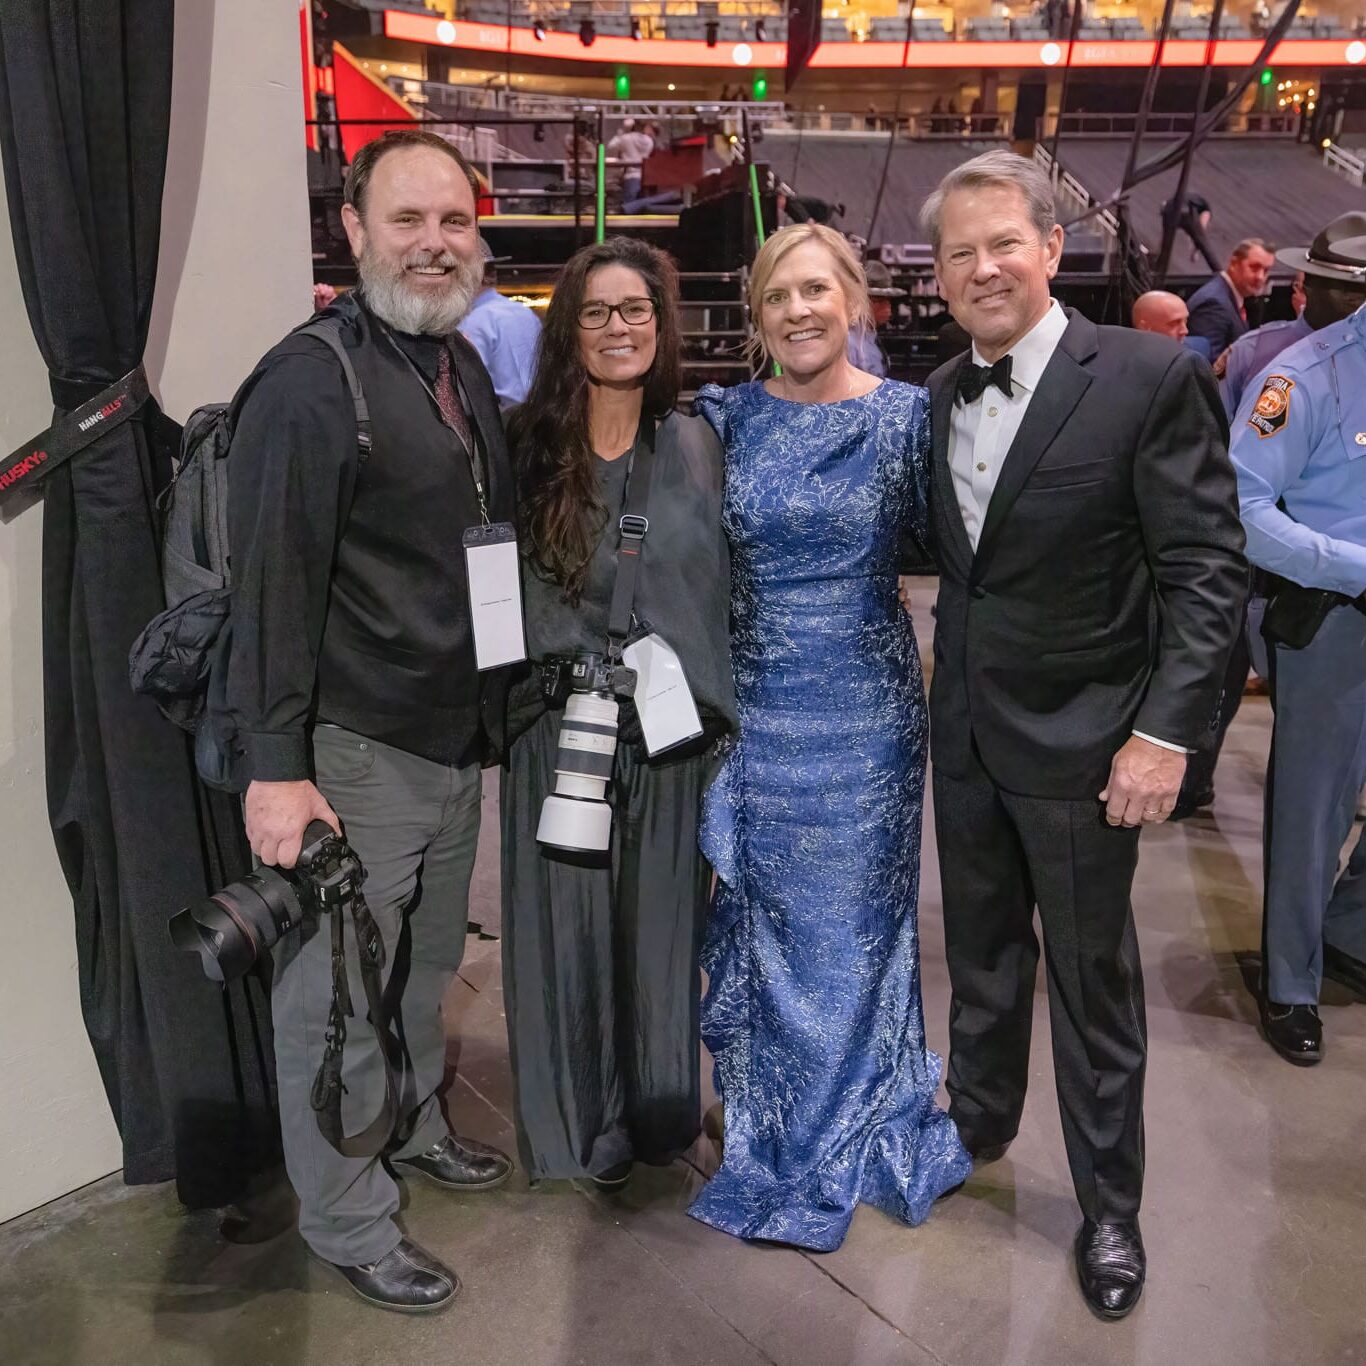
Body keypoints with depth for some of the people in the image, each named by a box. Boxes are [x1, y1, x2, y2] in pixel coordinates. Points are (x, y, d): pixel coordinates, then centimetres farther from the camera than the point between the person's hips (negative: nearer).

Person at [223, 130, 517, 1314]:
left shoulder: (466, 368, 10)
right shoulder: (308, 384, -15)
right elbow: (273, 585, -17)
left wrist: (499, 705, 14)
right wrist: (276, 768, -19)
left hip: (460, 739, 7)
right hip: (355, 753, -7)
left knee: (427, 969, 23)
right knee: (335, 996, 8)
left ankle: (414, 1125, 46)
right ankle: (349, 1227, 28)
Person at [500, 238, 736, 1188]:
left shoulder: (696, 445, 4)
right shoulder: (531, 446, -2)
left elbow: (723, 587, 8)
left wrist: (711, 703, 6)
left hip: (671, 727, 2)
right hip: (560, 726, -1)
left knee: (661, 922, 13)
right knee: (569, 925, 8)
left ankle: (658, 1109, 35)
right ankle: (579, 1124, 30)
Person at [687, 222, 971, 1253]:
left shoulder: (908, 415, -3)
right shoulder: (727, 417, 1)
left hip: (864, 710, -1)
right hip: (753, 707, 2)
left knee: (852, 920, 11)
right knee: (765, 919, 12)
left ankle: (842, 1136, 35)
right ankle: (773, 1124, 35)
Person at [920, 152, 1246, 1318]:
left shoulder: (1152, 377, -12)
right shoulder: (941, 393, 5)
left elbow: (1208, 568, -14)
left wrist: (1168, 730, -19)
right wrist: (946, 691, 1)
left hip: (1080, 741, -5)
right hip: (966, 733, 5)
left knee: (1093, 982, 10)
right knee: (981, 952, 21)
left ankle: (1110, 1207, 32)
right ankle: (978, 1125, 45)